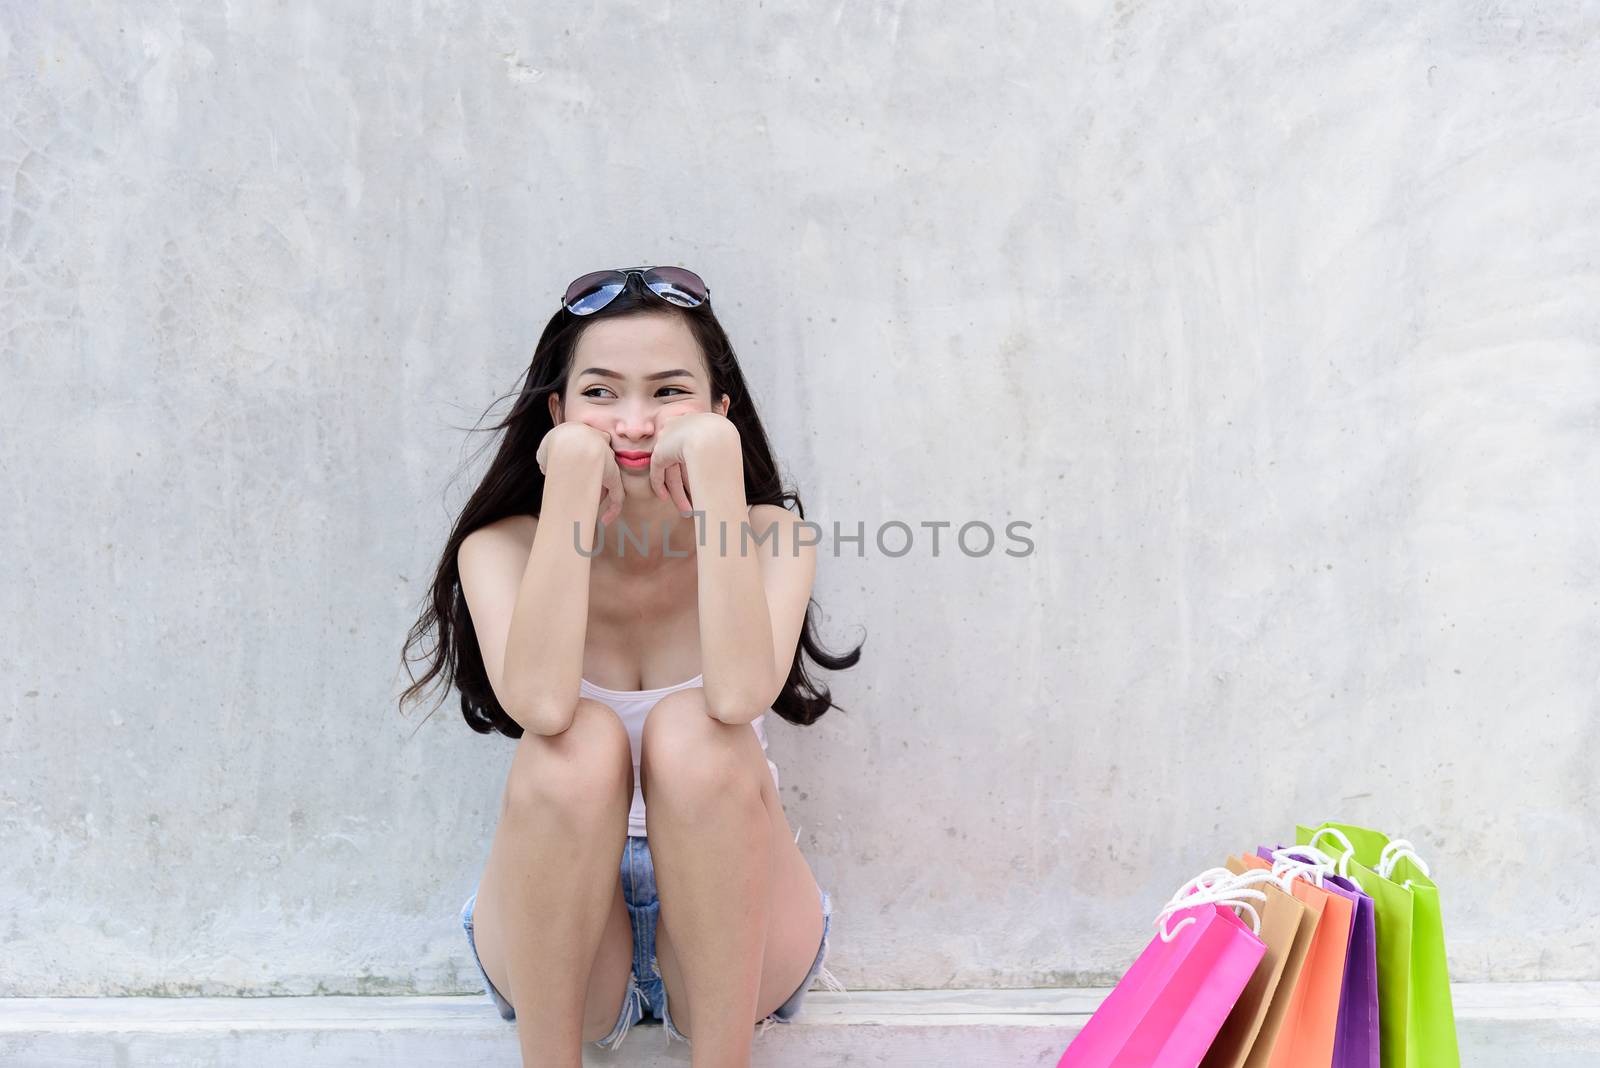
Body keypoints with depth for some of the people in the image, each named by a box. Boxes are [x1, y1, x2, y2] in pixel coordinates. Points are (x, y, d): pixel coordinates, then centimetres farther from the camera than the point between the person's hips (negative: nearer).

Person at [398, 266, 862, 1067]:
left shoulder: (768, 536, -10)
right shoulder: (501, 548, -10)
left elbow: (739, 695, -32)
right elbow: (541, 706, -31)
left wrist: (717, 462, -32)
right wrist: (572, 477, -30)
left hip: (730, 939, 0)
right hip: (556, 939, 0)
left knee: (694, 737, -29)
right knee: (578, 745, -29)